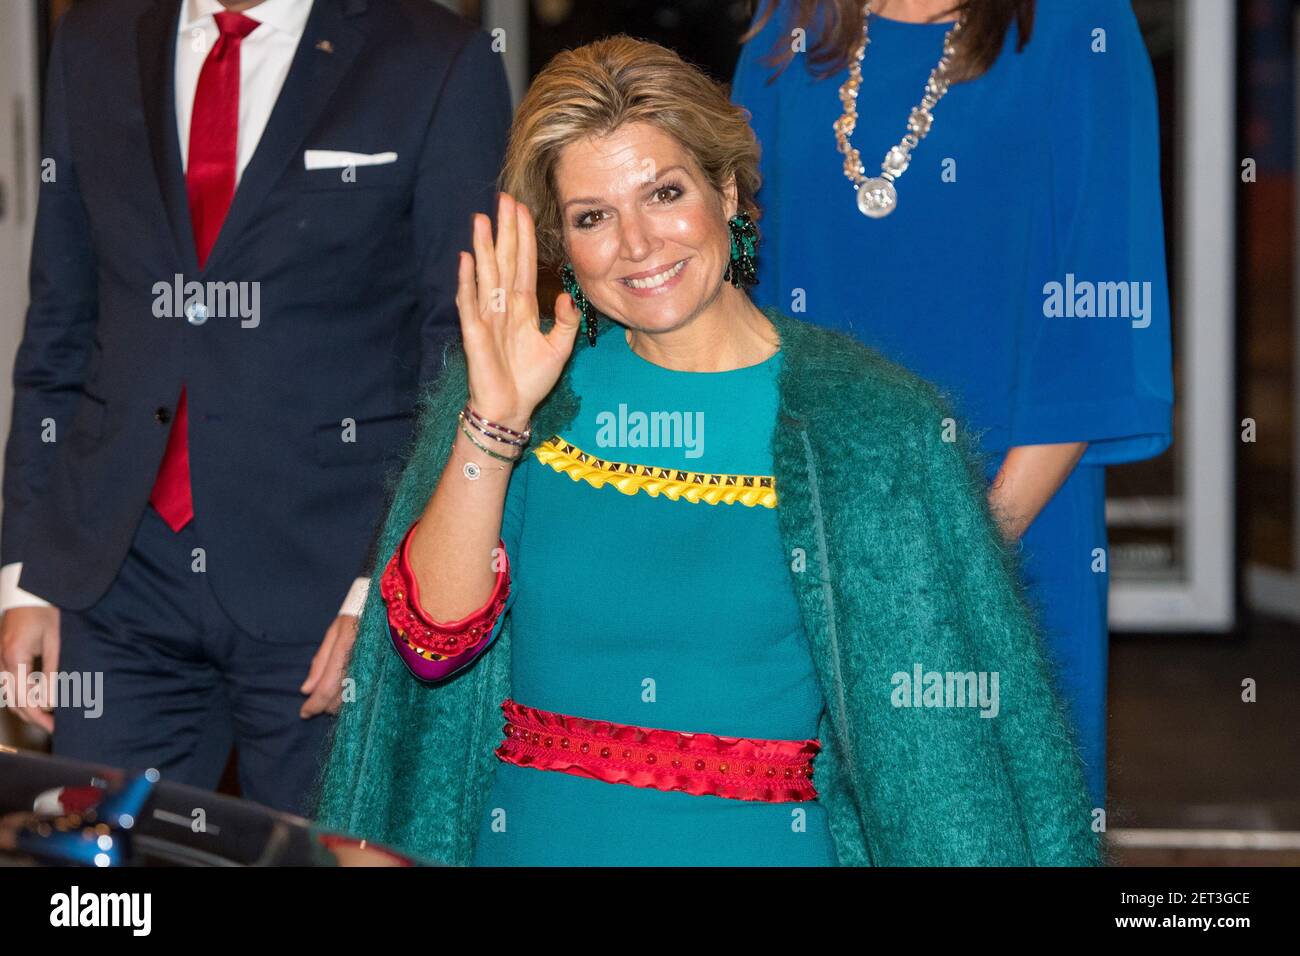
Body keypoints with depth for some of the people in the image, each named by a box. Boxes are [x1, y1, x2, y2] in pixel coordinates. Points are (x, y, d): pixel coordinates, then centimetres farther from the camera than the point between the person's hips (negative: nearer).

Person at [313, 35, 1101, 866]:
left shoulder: (872, 425, -2)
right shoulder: (538, 392, 5)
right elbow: (433, 641, -4)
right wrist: (494, 424, -12)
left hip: (763, 841, -3)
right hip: (530, 837, 3)